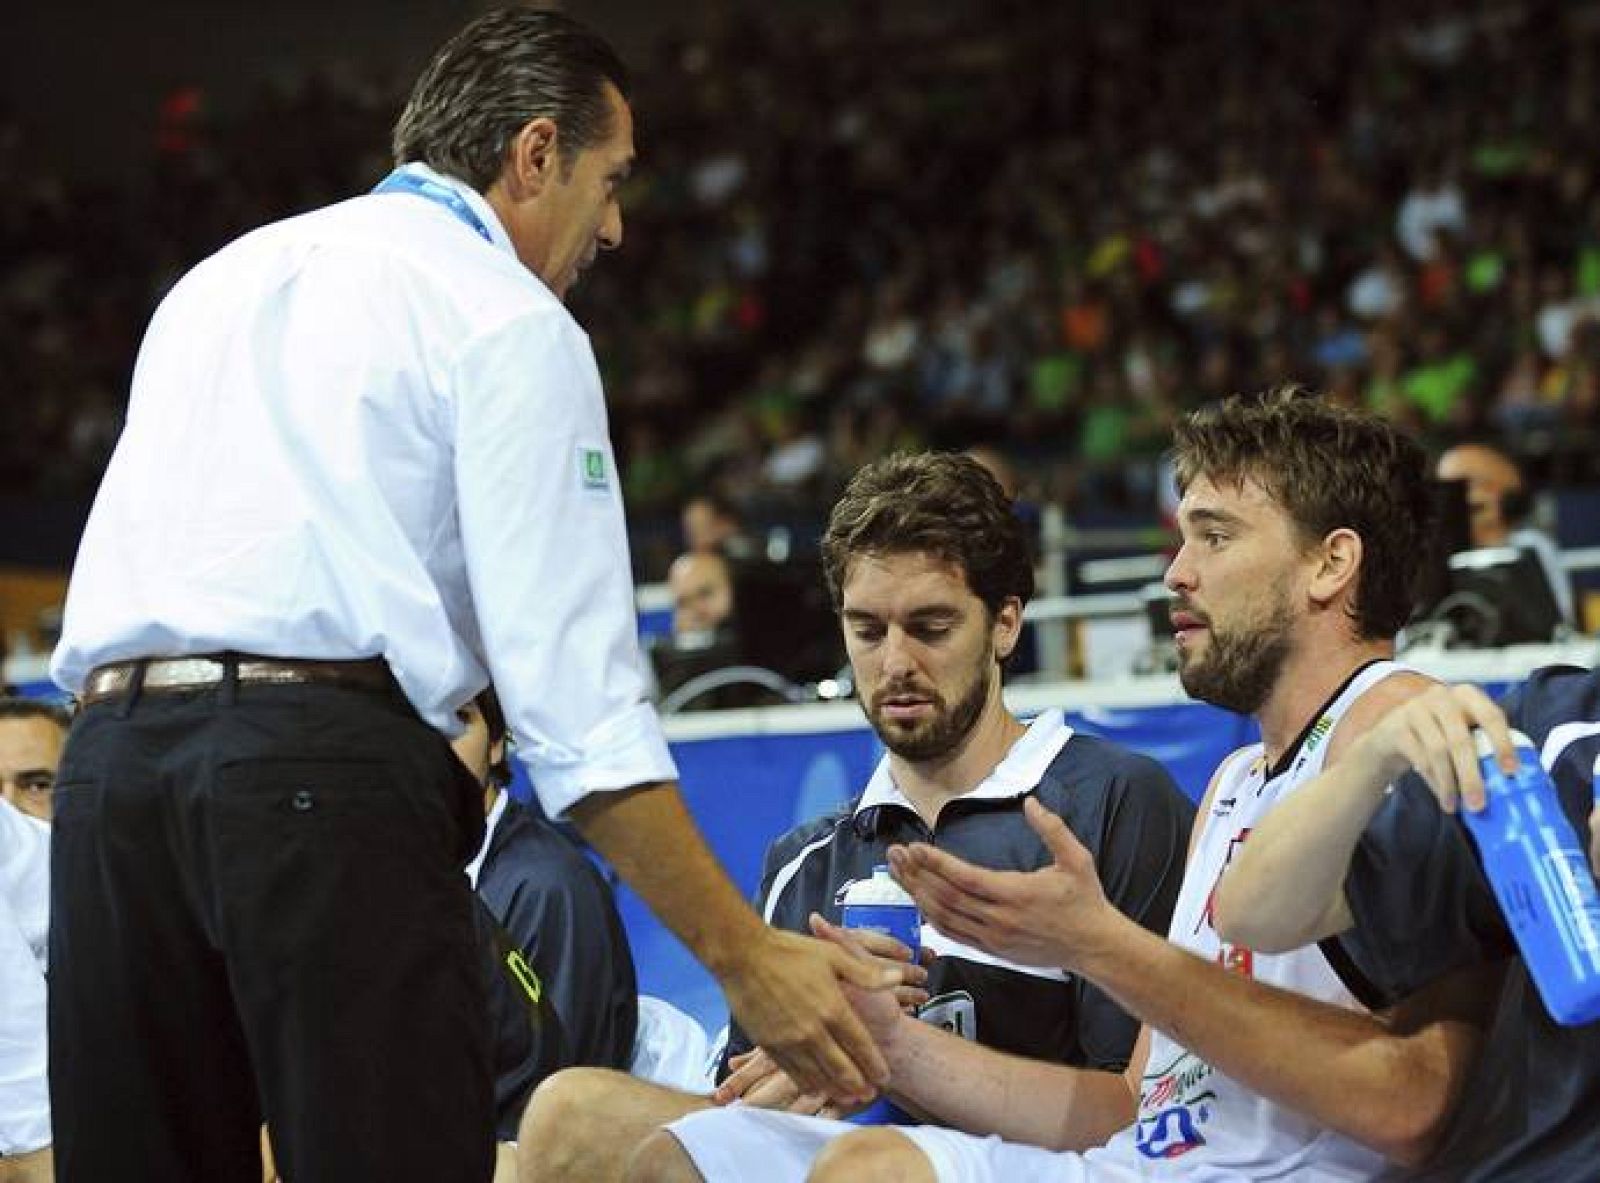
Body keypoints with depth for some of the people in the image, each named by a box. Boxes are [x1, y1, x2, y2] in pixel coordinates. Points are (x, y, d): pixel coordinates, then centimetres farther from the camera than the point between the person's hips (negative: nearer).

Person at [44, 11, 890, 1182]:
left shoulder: (220, 280, 25)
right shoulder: (509, 320, 3)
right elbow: (576, 695, -5)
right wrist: (744, 955, -3)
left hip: (110, 747, 7)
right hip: (327, 770, -7)